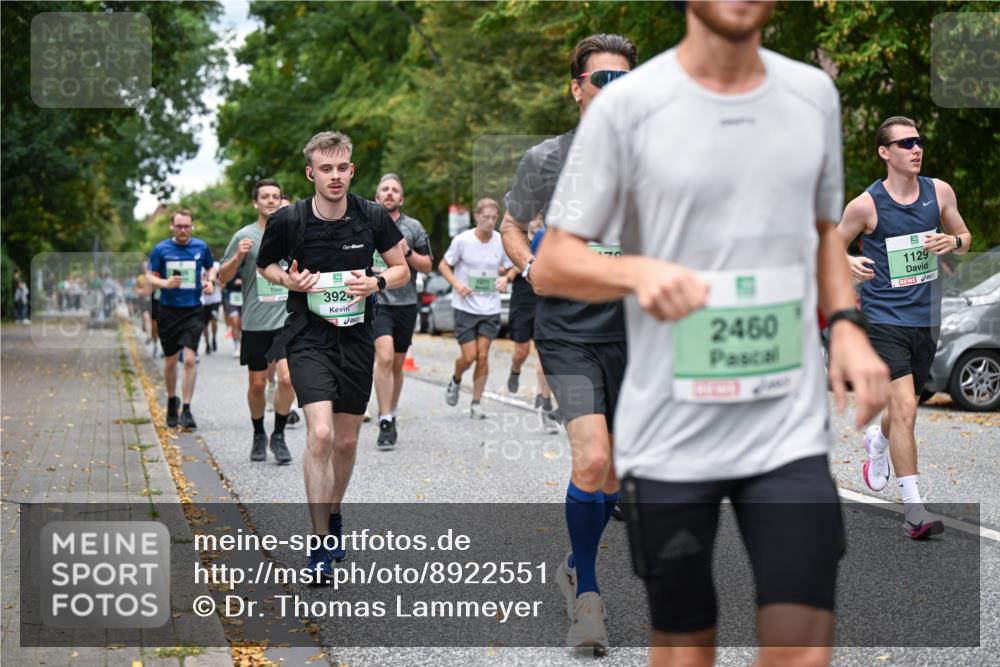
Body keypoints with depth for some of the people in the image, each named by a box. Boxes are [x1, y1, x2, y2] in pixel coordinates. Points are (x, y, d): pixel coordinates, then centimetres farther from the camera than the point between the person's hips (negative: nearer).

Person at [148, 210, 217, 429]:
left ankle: (186, 409, -8)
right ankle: (172, 401, 32)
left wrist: (210, 281, -2)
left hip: (193, 310, 0)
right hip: (168, 312, 0)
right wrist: (165, 283, -19)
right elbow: (151, 278, 2)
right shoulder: (161, 249, -1)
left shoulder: (201, 247, 3)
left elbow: (210, 268, 20)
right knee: (170, 361, 10)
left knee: (190, 359, -12)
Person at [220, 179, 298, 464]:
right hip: (255, 322, -1)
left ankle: (279, 436, 2)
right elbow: (223, 277, -1)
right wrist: (238, 256, -17)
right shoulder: (245, 236, -1)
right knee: (257, 384, 7)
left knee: (287, 378, -14)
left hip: (288, 320, 1)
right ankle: (258, 436, 28)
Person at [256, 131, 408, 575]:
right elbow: (264, 265, 9)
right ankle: (320, 542, -11)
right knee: (321, 434, -19)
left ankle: (333, 516, 38)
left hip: (356, 338, 3)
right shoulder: (287, 220, -10)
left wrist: (376, 282, -15)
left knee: (347, 441, 11)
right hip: (308, 337, -3)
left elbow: (402, 269, 6)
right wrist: (289, 280, -12)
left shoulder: (373, 217, -6)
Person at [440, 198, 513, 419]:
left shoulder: (501, 241, 0)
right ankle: (456, 380, 29)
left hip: (490, 308, 2)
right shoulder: (462, 240, -9)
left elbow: (508, 268, 14)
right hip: (465, 307, -2)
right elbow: (444, 265, 1)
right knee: (469, 356, -5)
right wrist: (456, 284, -16)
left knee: (482, 356, -2)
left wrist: (504, 278, -8)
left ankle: (476, 403, 9)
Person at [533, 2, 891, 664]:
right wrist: (637, 270, -24)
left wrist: (846, 325, 2)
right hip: (669, 437, -2)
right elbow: (551, 264, -3)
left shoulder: (814, 94, 7)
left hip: (790, 430, 3)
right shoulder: (625, 106, -5)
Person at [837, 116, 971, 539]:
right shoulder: (865, 205, -9)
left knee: (905, 408, 19)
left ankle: (877, 442, 55)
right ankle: (914, 510, -14)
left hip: (925, 318, 5)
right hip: (883, 318, -5)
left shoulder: (939, 191, 3)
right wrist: (848, 263, -18)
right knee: (904, 409, -17)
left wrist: (953, 241, -7)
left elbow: (964, 237, 16)